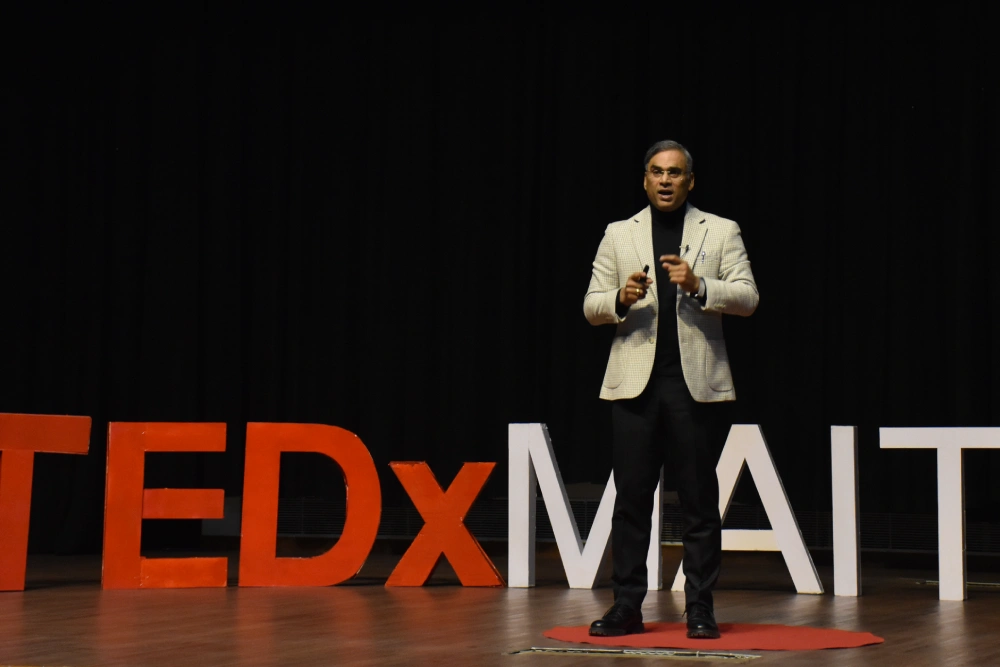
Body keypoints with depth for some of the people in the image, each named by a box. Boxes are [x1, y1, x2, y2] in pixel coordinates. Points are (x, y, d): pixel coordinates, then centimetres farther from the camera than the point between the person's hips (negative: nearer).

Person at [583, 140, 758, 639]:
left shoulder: (721, 231, 8)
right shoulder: (618, 234, 12)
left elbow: (747, 298, 0)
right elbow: (591, 307, 10)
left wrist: (699, 286, -16)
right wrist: (620, 299, -11)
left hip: (698, 383, -1)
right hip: (635, 382, 1)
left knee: (699, 500, 2)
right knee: (631, 498, 2)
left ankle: (700, 608, 8)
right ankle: (627, 606, 8)